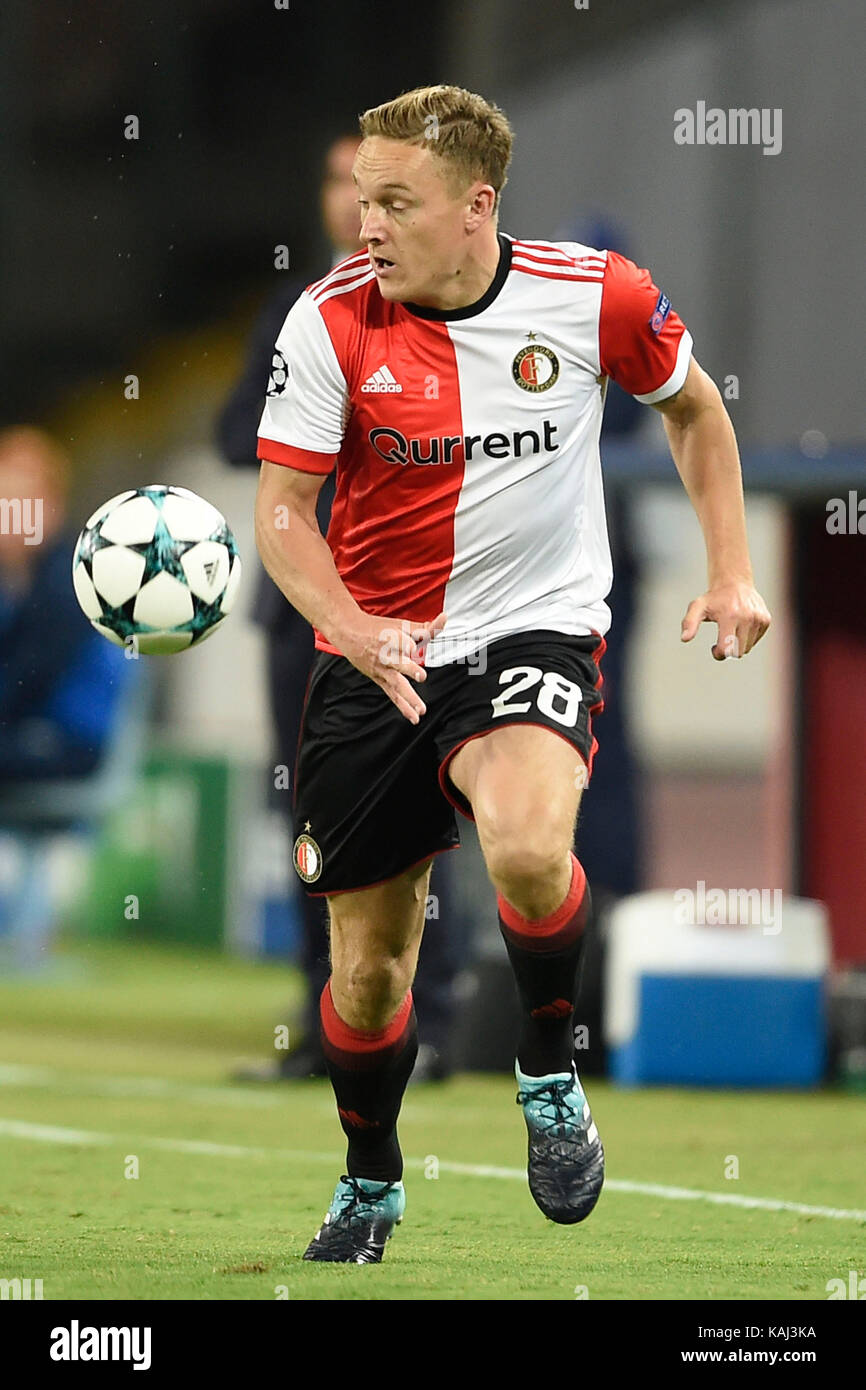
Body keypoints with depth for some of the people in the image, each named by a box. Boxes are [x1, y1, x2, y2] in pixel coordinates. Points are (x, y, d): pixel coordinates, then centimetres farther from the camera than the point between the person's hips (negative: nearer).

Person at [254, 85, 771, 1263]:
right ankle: (370, 1186, 36)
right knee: (368, 962, 8)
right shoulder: (333, 319, -11)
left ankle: (550, 1074, -7)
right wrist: (350, 626, -27)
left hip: (537, 631, -2)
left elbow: (692, 406, 11)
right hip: (373, 656, 2)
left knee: (527, 848, -34)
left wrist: (731, 571, 5)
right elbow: (282, 509, -8)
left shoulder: (594, 296, -9)